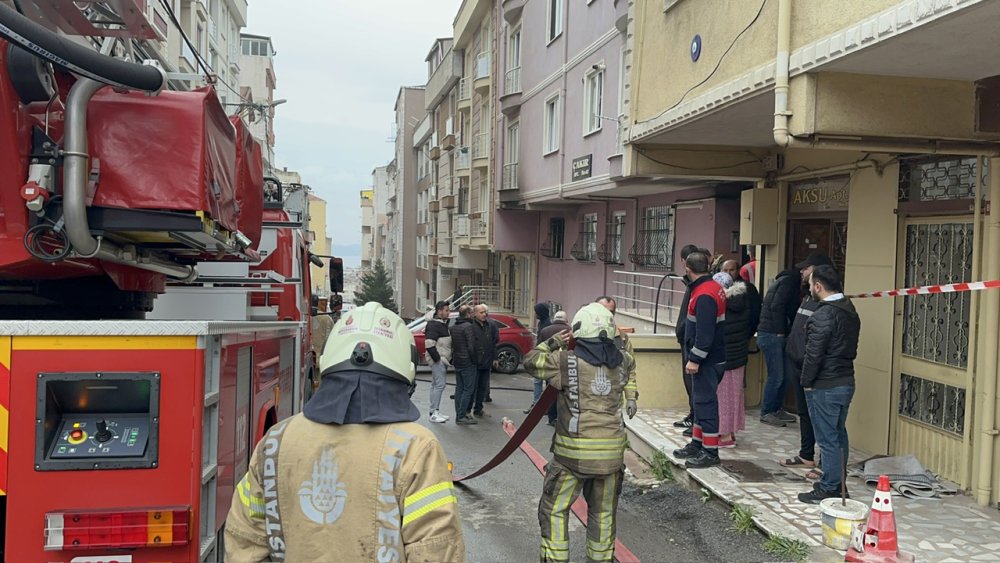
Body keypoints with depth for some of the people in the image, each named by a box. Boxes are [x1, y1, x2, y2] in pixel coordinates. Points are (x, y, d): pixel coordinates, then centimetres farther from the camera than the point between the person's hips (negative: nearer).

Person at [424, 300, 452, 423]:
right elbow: (429, 344, -22)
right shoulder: (434, 325, -14)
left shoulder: (443, 323, 17)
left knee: (436, 385, 13)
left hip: (442, 360, 10)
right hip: (438, 360, -10)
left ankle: (434, 412, 18)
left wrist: (447, 358, 17)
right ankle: (434, 413, -8)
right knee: (439, 384, -11)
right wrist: (437, 358, -20)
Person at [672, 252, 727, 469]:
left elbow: (704, 333, -26)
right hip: (711, 358, 11)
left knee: (706, 402, -4)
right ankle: (698, 444, 29)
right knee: (701, 400, 18)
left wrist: (695, 359, -21)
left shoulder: (704, 296, -21)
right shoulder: (714, 287, 11)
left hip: (707, 361, -11)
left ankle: (710, 452, 2)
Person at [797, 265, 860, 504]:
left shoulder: (824, 315, -20)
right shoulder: (850, 311, 10)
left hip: (825, 386, -9)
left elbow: (814, 353, -20)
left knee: (827, 439, -1)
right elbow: (850, 348, 15)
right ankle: (839, 485, 27)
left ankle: (828, 490, 6)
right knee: (839, 435, 17)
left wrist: (806, 382, -9)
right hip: (846, 382, 9)